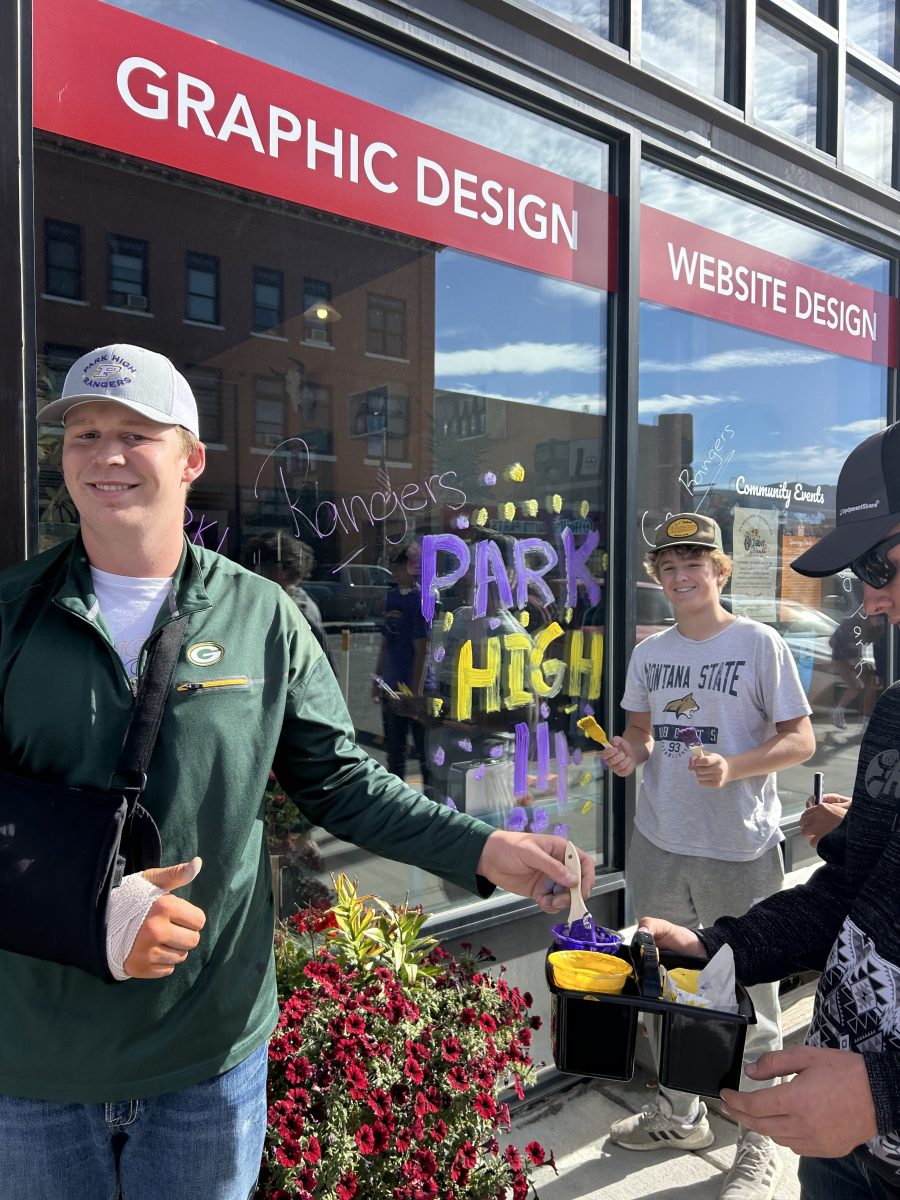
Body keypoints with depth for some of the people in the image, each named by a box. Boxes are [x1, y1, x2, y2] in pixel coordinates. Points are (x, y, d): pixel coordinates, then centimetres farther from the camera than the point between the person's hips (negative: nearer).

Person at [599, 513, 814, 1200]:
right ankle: (679, 1115, 42)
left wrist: (733, 766, -24)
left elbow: (800, 740, -8)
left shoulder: (760, 643, -9)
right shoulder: (650, 653, 6)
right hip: (659, 843, 5)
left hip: (741, 851, -5)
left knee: (750, 999, 8)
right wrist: (631, 753, -7)